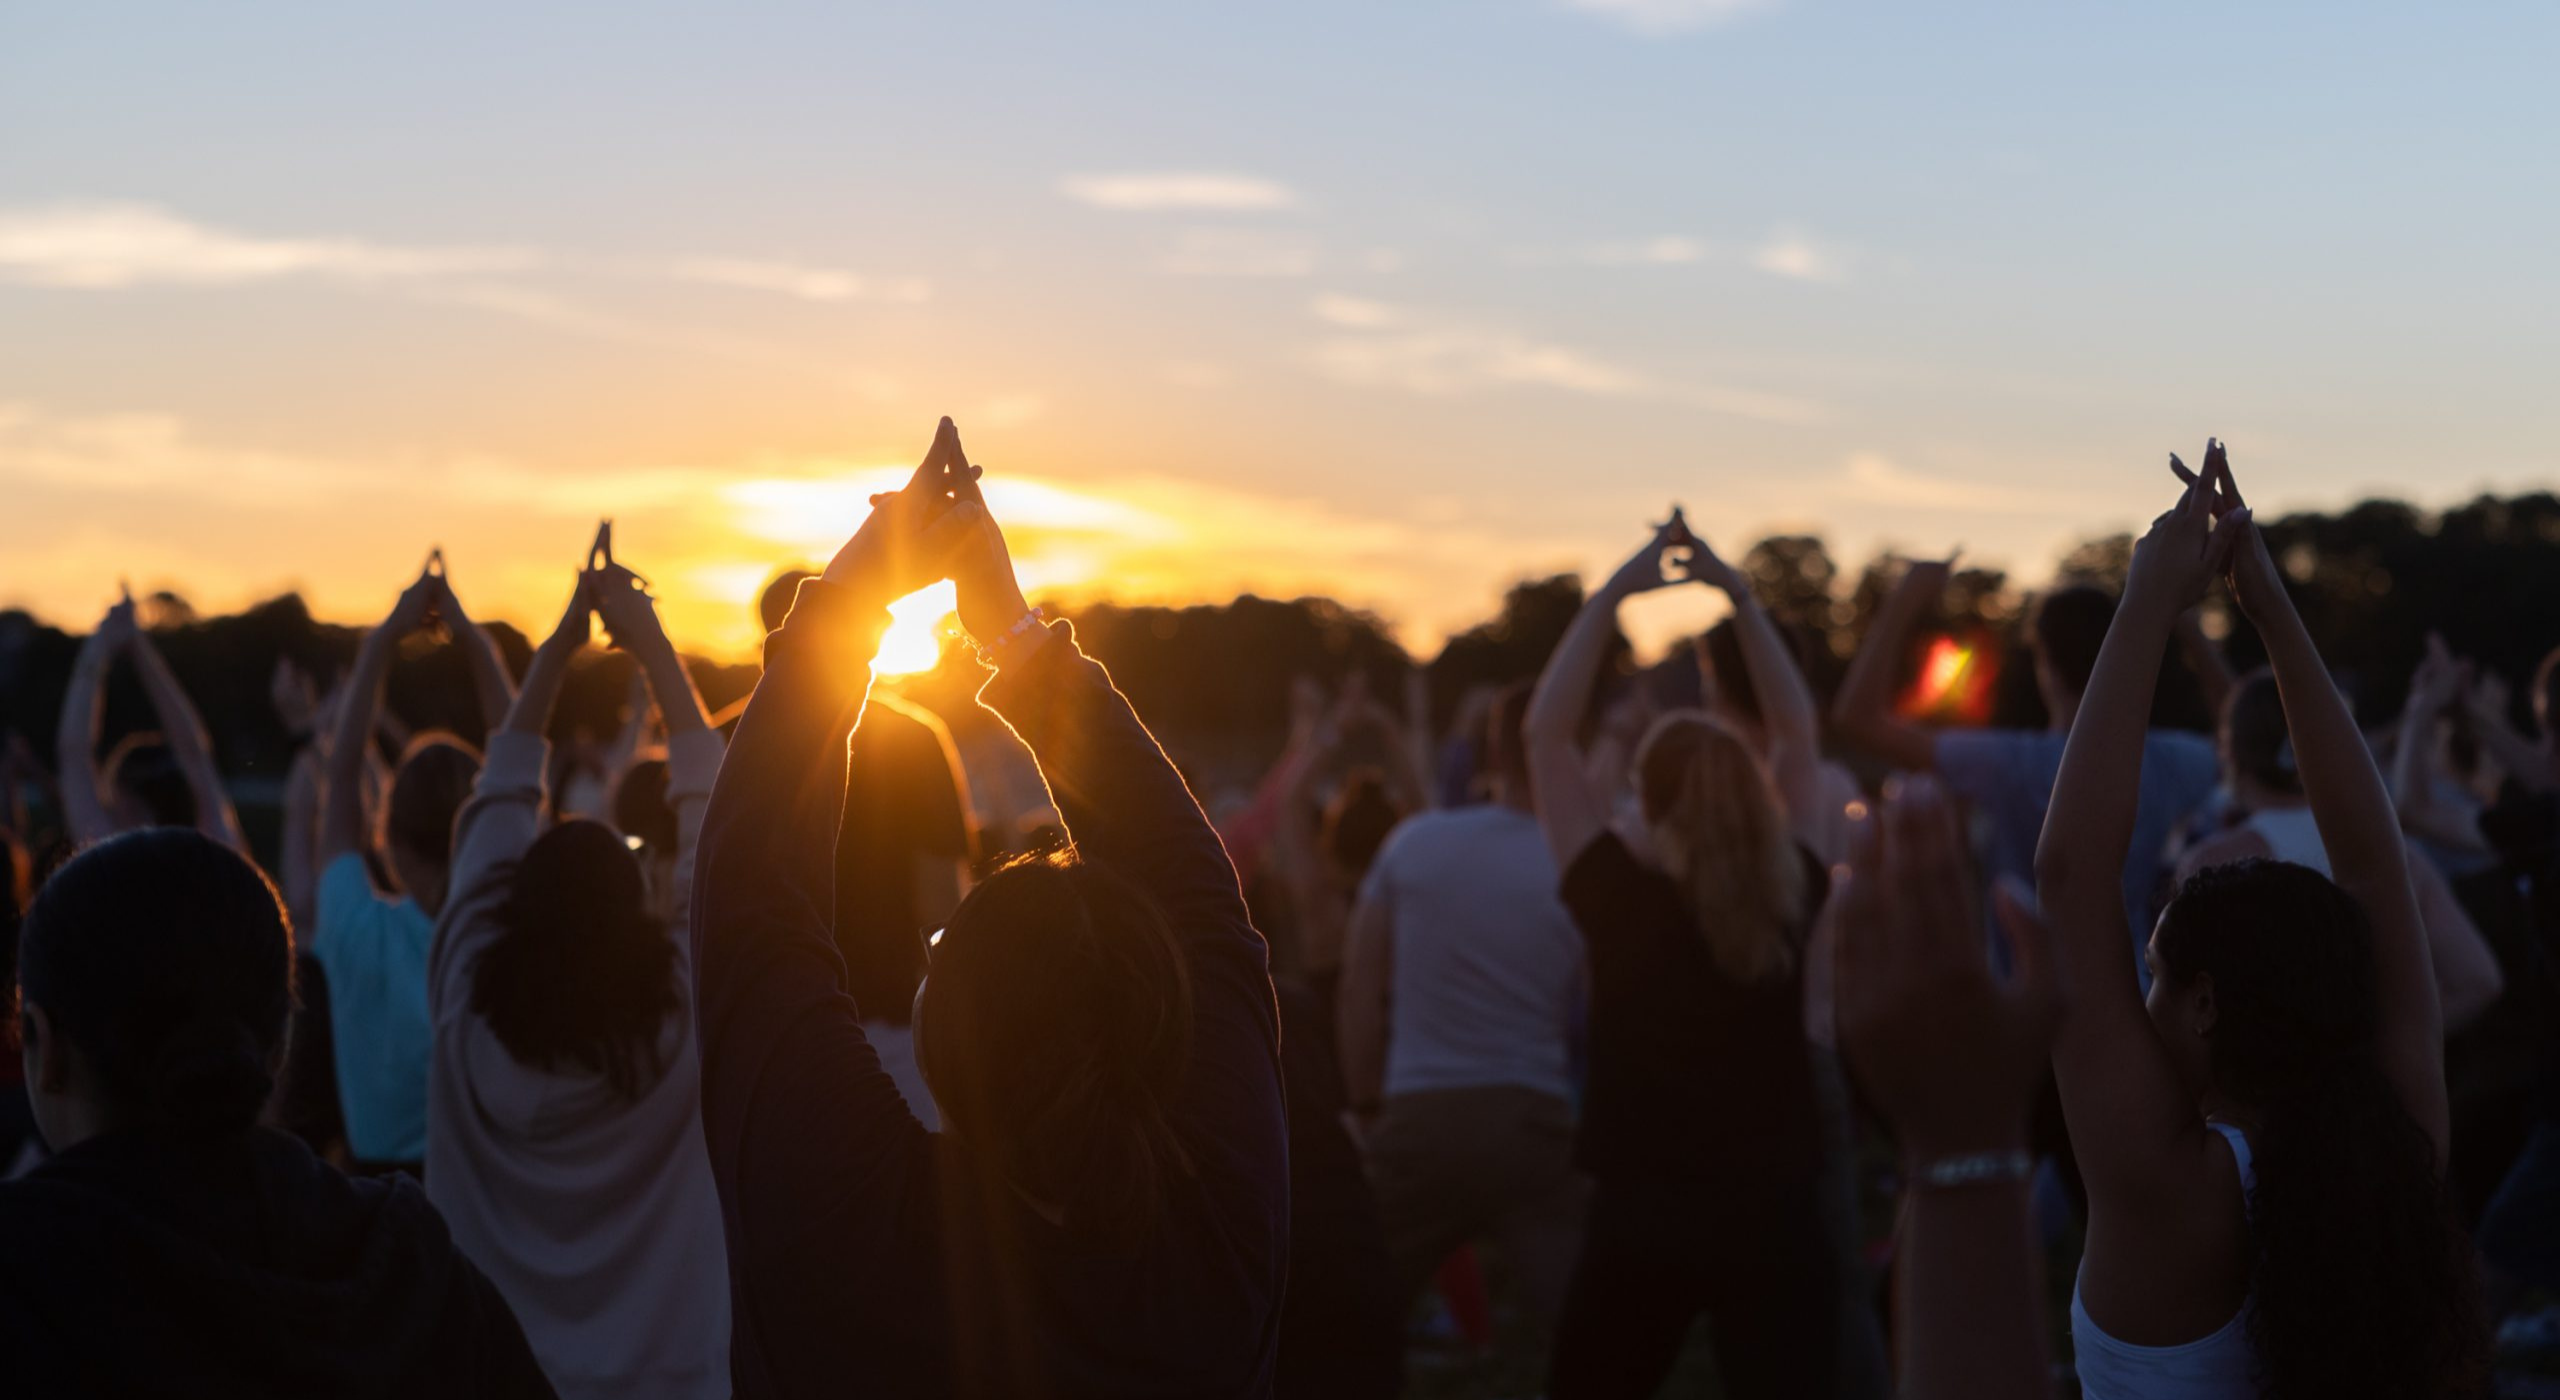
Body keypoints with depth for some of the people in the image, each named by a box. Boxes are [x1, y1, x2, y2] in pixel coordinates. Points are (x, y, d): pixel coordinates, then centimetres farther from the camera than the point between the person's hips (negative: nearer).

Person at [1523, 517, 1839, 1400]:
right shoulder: (1790, 902, -2)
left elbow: (1545, 732, -4)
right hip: (1776, 1218, 2)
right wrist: (1739, 595, 12)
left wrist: (1616, 591, -3)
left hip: (1645, 1222, -2)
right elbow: (1798, 735, 12)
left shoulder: (1621, 904, -11)